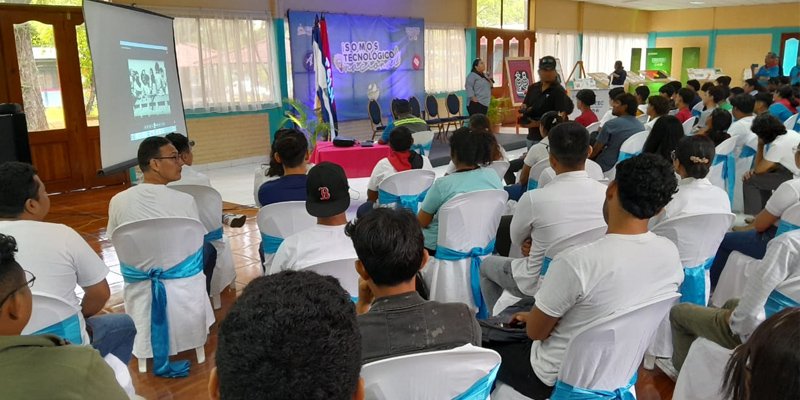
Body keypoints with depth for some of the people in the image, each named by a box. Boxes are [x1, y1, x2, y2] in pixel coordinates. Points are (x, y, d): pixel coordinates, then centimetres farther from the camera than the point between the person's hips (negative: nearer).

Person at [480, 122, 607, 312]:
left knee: (487, 264, 24)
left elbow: (516, 238, -6)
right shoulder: (607, 194, -16)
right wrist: (539, 242, -6)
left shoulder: (534, 199, -28)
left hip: (541, 284, -4)